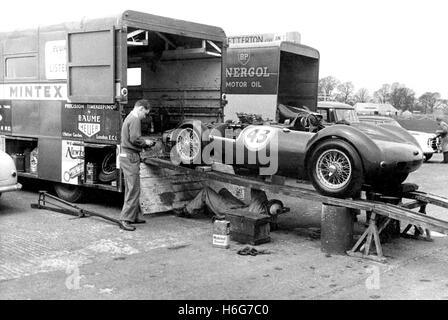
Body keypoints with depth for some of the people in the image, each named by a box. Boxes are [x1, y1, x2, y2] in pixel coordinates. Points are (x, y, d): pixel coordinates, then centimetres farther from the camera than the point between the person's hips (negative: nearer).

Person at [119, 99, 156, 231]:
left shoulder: (129, 118, 19)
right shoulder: (135, 119, -13)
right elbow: (134, 139, -23)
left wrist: (144, 143, 14)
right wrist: (145, 142, -6)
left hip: (126, 155, 11)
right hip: (131, 157, -11)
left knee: (131, 189, 16)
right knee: (133, 190, -8)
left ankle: (134, 216, 24)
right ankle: (125, 219, -8)